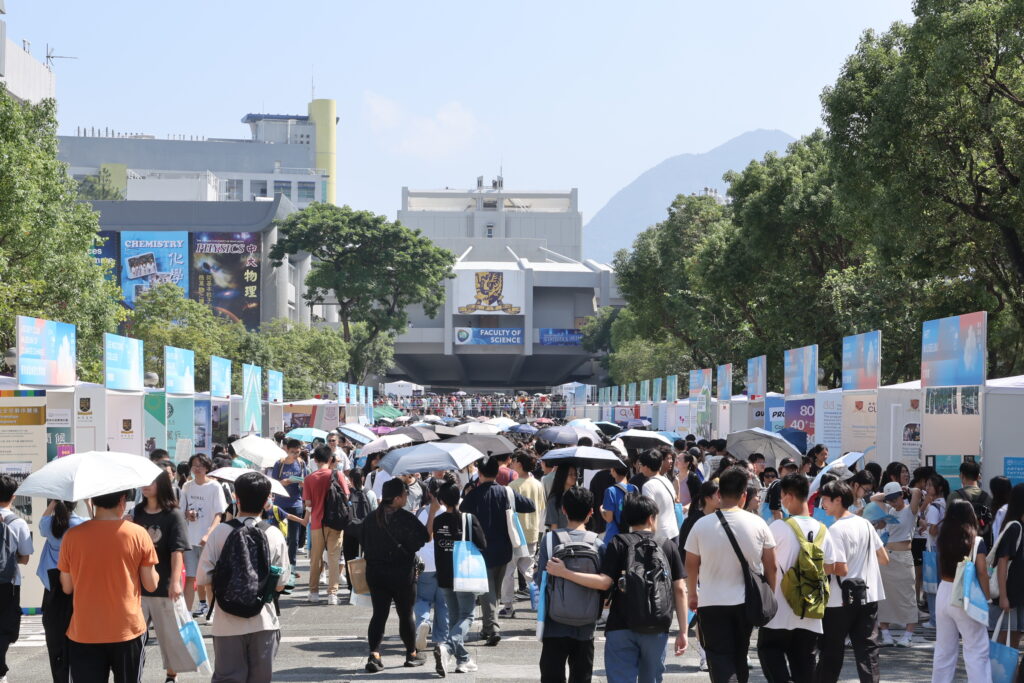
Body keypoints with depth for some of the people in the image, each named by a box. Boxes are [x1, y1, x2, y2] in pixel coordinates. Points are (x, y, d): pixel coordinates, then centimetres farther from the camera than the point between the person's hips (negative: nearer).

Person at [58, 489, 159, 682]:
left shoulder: (73, 536, -5)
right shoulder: (138, 534, -6)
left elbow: (67, 587, 3)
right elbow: (151, 585, -2)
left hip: (84, 635, 0)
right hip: (127, 631, 0)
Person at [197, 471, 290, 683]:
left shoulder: (221, 532, -8)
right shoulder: (275, 535, -4)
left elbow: (204, 579, -5)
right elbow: (280, 584, 2)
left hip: (228, 623, -1)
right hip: (264, 620, 1)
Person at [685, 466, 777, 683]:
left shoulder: (702, 525, -9)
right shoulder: (757, 524, -7)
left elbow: (691, 565, 3)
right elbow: (771, 566, 1)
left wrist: (693, 594, 20)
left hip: (712, 602, -2)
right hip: (747, 602, 2)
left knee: (720, 658, -1)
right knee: (739, 656, 18)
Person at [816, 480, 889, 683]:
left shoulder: (836, 529, -15)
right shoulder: (865, 524, 7)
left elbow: (840, 569, -20)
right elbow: (884, 559, 14)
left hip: (842, 599, -6)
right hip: (868, 595, 6)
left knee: (831, 651, 6)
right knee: (867, 649, 5)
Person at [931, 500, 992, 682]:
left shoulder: (943, 538, 2)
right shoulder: (976, 541, -8)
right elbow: (982, 572, -12)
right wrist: (987, 598, -6)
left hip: (944, 593, 4)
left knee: (944, 650, 14)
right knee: (977, 651, 1)